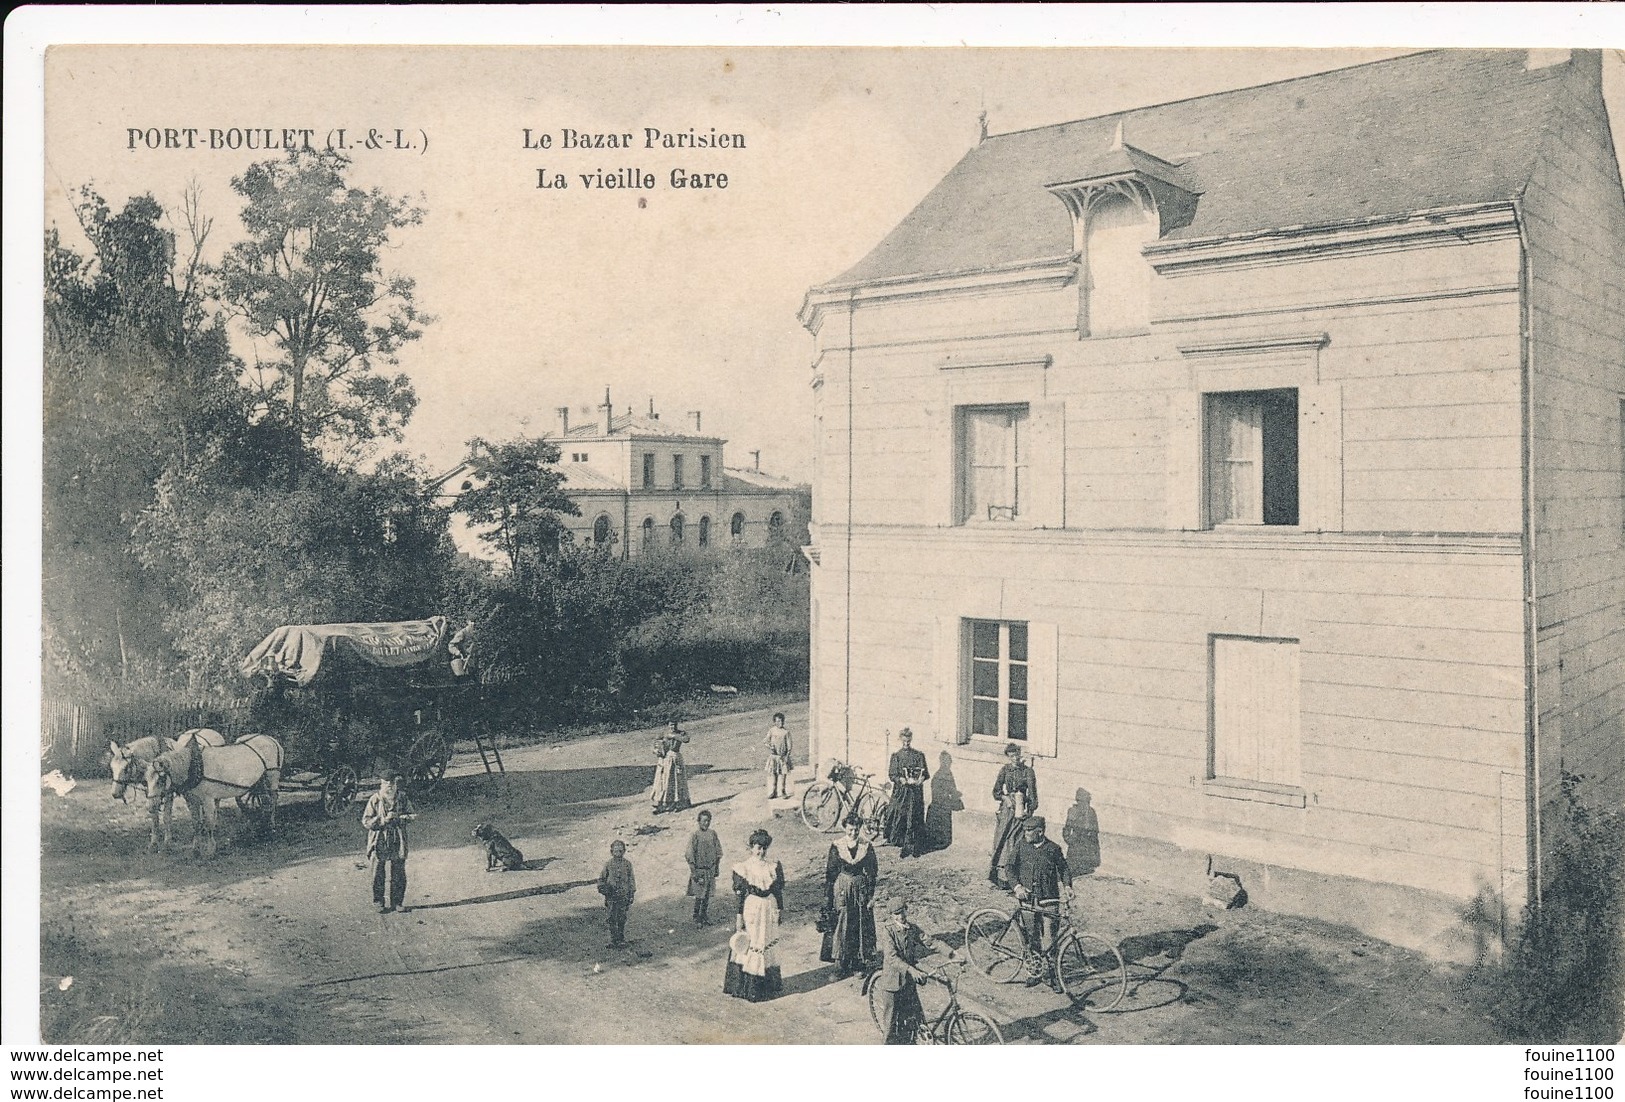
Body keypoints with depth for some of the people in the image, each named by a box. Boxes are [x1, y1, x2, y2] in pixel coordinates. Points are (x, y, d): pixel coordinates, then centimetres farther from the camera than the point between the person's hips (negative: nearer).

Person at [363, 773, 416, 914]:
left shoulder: (402, 799, 3)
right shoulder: (374, 800, -4)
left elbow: (413, 815, 8)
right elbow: (366, 821, -8)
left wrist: (400, 817, -12)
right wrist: (384, 819, -21)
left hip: (397, 843, 2)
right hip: (379, 843, -2)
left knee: (398, 874, 6)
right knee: (378, 875, 4)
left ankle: (398, 903, 17)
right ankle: (378, 903, 16)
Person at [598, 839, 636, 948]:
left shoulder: (627, 864, 2)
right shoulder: (608, 864, 1)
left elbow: (631, 880, 6)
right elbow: (601, 878, 11)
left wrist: (631, 895, 4)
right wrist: (602, 888, -6)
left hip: (624, 896, 0)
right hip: (611, 896, 0)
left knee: (622, 918, 4)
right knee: (612, 919, -1)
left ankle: (621, 939, 16)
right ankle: (613, 941, 5)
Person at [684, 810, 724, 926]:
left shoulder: (713, 834, 2)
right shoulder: (695, 836, -12)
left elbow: (718, 852, 11)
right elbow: (690, 856, -11)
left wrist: (717, 868, 9)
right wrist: (694, 872, -13)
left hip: (710, 869, 4)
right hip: (699, 870, -4)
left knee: (708, 894, 10)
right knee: (699, 895, -1)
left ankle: (704, 915, 25)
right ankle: (696, 918, 13)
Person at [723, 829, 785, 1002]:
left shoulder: (773, 866, 3)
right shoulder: (743, 867, -9)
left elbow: (778, 890, 9)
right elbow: (738, 894, -9)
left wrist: (779, 910, 8)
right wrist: (739, 917, -11)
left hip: (769, 910, 4)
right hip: (750, 909, -4)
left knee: (768, 945, 13)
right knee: (748, 945, 0)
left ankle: (769, 984, 26)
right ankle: (746, 986, 11)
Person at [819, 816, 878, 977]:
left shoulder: (867, 847, -1)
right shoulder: (837, 847, -4)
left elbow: (872, 873, 3)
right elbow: (830, 873, 0)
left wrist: (870, 896, 0)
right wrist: (828, 897, -3)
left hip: (861, 889, 1)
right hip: (841, 890, -1)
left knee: (861, 927, 5)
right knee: (841, 927, 0)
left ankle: (860, 963, 17)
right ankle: (840, 967, 8)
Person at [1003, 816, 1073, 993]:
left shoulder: (1053, 849, -2)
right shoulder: (1020, 846, 0)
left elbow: (1063, 868, 9)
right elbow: (1011, 868, 2)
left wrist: (1067, 886, -6)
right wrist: (1017, 886, -13)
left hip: (1049, 900, -2)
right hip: (1027, 899, 2)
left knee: (1048, 941, -5)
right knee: (1032, 938, 9)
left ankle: (1052, 973, 10)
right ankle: (1038, 969, 25)